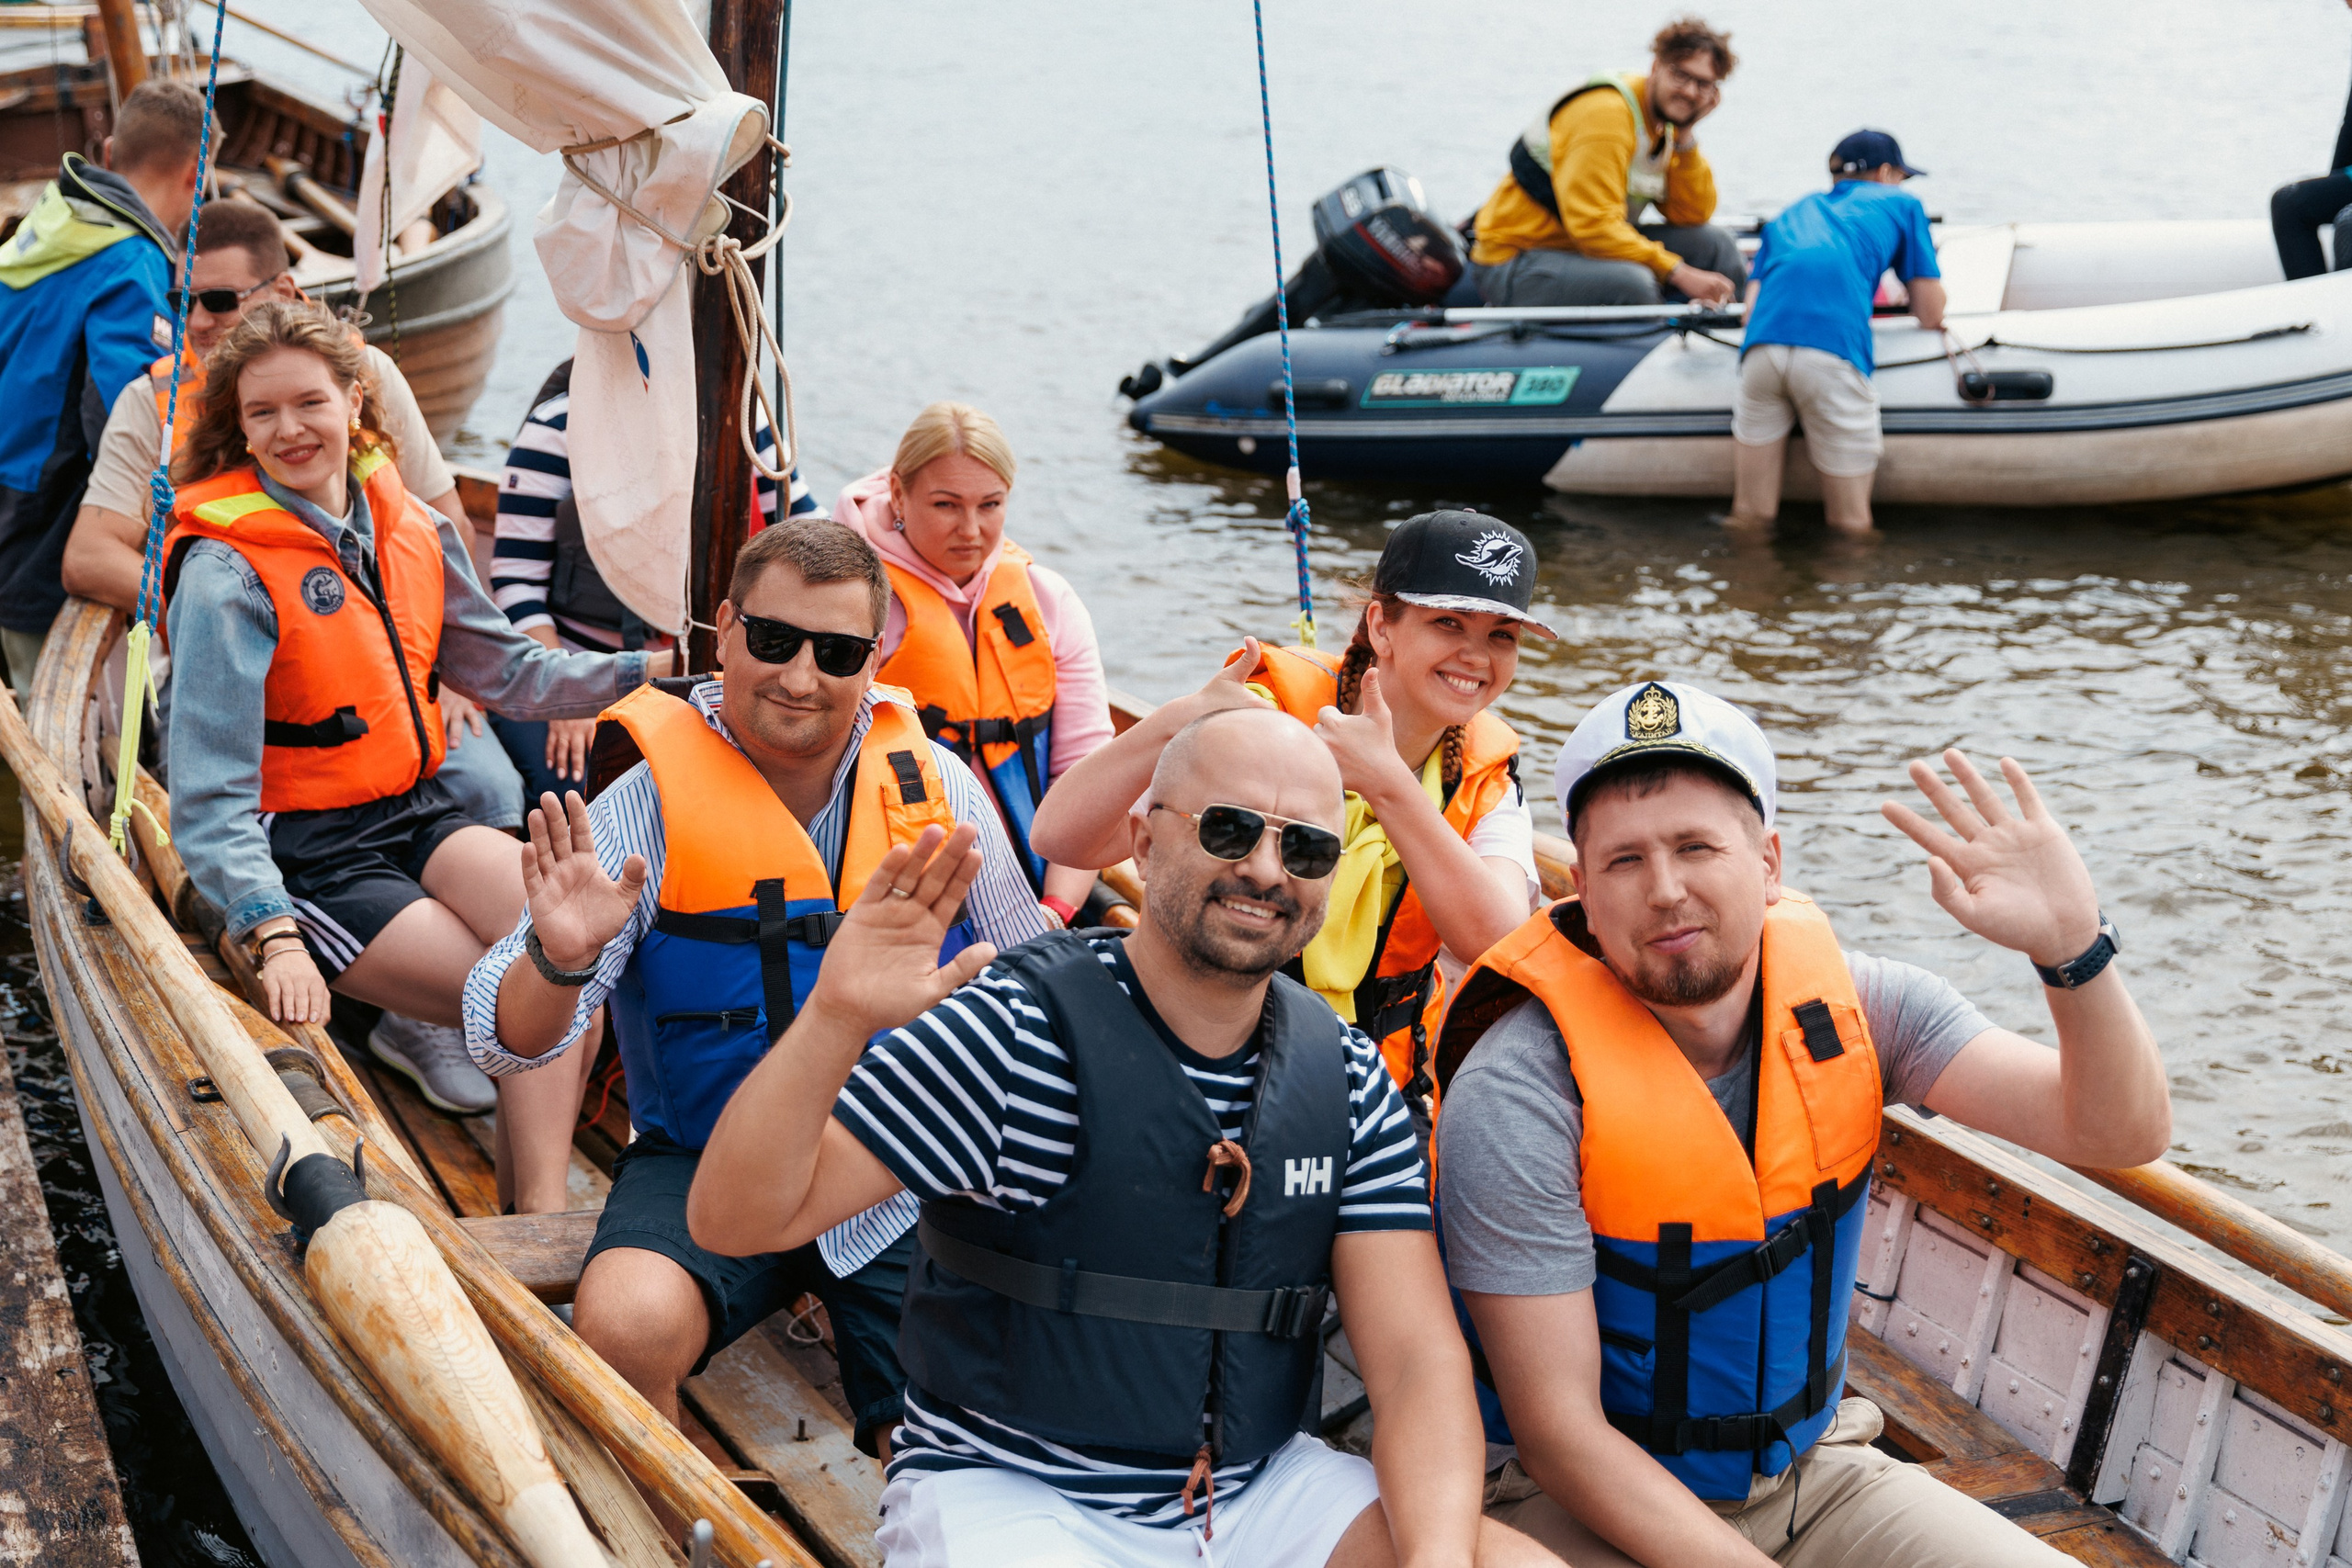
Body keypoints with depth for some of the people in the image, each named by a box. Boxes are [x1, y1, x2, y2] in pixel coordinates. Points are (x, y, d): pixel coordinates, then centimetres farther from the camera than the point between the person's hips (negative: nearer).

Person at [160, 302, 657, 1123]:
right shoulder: (227, 573, -15)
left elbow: (504, 668, 15)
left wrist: (650, 671, 3)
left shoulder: (413, 529, 5)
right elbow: (213, 793, -20)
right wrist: (274, 938, -32)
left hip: (415, 810, 6)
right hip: (302, 853, -6)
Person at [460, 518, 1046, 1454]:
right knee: (621, 1329, -31)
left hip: (906, 1183, 2)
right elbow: (507, 1046, -13)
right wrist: (558, 961, -34)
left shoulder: (935, 786, 0)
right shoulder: (649, 806, -9)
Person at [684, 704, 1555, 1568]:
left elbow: (1417, 1357, -2)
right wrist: (835, 1018, -34)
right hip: (1005, 1493, -4)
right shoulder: (1015, 1033, -13)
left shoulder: (1351, 1083, 3)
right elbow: (734, 1219, -17)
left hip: (1258, 1492, 4)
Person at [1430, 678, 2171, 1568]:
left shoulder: (1851, 1008, -7)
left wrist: (2073, 946, -31)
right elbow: (1560, 1431, -20)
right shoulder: (1521, 1094, -21)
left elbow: (2122, 1133, -13)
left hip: (1811, 1470, 5)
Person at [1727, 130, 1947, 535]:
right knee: (1851, 526, 5)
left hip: (1762, 347, 4)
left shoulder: (1795, 212, 36)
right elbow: (1931, 315, 23)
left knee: (1749, 520, 12)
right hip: (1834, 350, -4)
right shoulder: (1901, 204, 26)